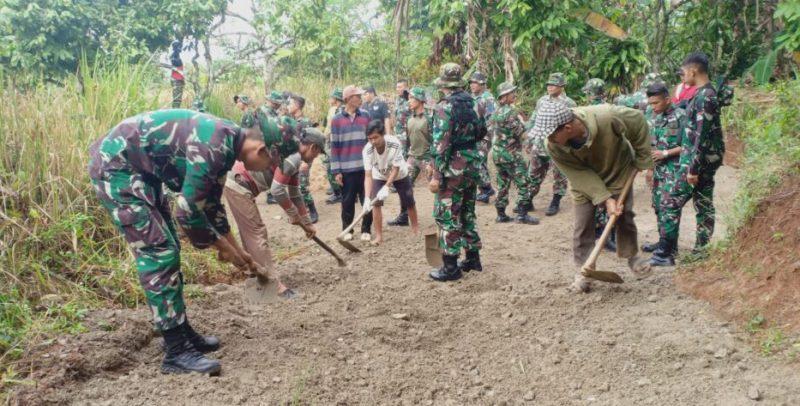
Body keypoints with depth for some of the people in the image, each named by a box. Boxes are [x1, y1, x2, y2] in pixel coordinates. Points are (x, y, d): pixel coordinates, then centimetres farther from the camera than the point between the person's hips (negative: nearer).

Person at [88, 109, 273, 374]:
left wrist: (236, 250, 19)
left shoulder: (225, 145, 5)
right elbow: (188, 210, -23)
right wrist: (223, 248, -8)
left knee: (168, 250, 12)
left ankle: (181, 331, 22)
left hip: (141, 171, 10)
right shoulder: (213, 145, -26)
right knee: (159, 253, -12)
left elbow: (211, 203, 17)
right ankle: (176, 352, -7)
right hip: (116, 166, -10)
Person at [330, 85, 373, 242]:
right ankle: (347, 229, 23)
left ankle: (366, 229, 17)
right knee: (348, 201, 8)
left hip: (365, 166, 1)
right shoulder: (337, 120, -1)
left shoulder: (365, 116, 3)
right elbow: (334, 146, 0)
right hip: (347, 168, -1)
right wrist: (336, 170, -4)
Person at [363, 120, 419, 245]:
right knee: (375, 203, -14)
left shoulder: (395, 144, -39)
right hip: (379, 176, 1)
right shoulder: (367, 150, -34)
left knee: (409, 202, 9)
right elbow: (368, 175, -34)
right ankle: (379, 235, -3)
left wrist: (386, 187, -40)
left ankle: (415, 226, 35)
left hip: (399, 174, -1)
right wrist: (367, 198, -44)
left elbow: (395, 169, -30)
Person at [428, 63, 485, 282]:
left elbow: (441, 144, -20)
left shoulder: (445, 107, -15)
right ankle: (473, 258, 27)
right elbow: (481, 132, 18)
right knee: (467, 213, 18)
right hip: (473, 165, 8)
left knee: (447, 217, 0)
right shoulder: (472, 103, 8)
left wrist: (437, 176, -19)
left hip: (454, 168, -8)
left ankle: (450, 267, 3)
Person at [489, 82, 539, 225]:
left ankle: (501, 214, 14)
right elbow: (520, 131, -16)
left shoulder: (496, 112, 11)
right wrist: (521, 121, 1)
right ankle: (521, 214, -6)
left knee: (502, 184, 13)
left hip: (497, 153, 9)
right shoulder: (510, 111, -15)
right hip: (511, 154, -9)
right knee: (524, 184, -3)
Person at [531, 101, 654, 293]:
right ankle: (583, 271, 13)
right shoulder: (554, 147, -33)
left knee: (625, 216, 9)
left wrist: (641, 159, -13)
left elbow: (638, 120, -20)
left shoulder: (607, 117, -40)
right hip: (585, 181, 1)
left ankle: (632, 256, 33)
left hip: (618, 171, 0)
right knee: (583, 225, -1)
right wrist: (605, 199, -32)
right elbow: (580, 175, -25)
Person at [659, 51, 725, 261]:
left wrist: (693, 168, -21)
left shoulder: (704, 97, -18)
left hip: (698, 160, -10)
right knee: (704, 205, 12)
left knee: (671, 203, -6)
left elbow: (702, 136, -22)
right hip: (706, 161, 10)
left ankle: (666, 251, -2)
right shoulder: (707, 93, 13)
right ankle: (701, 251, 19)